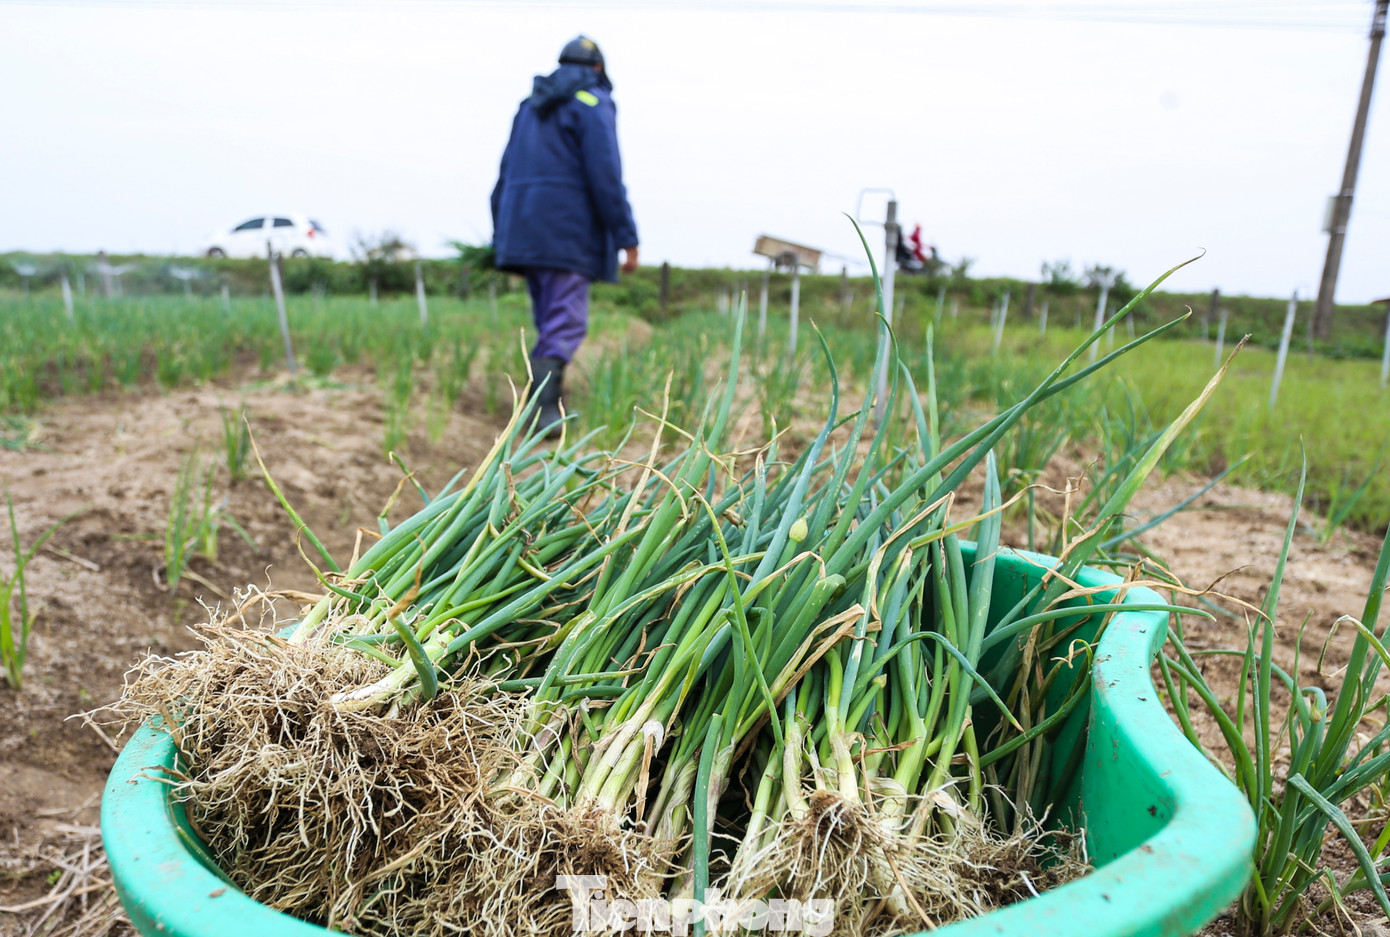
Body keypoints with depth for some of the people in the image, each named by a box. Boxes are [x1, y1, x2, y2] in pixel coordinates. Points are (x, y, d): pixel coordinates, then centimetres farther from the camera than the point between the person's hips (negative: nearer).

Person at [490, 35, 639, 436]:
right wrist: (627, 238, -12)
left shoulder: (531, 106, 21)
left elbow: (506, 175, 19)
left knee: (550, 323, 13)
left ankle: (550, 404, 10)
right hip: (568, 231, -7)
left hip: (525, 232, 7)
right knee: (566, 323, -8)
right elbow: (606, 177, -13)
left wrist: (501, 235, 21)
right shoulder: (593, 104, -2)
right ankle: (541, 409, -20)